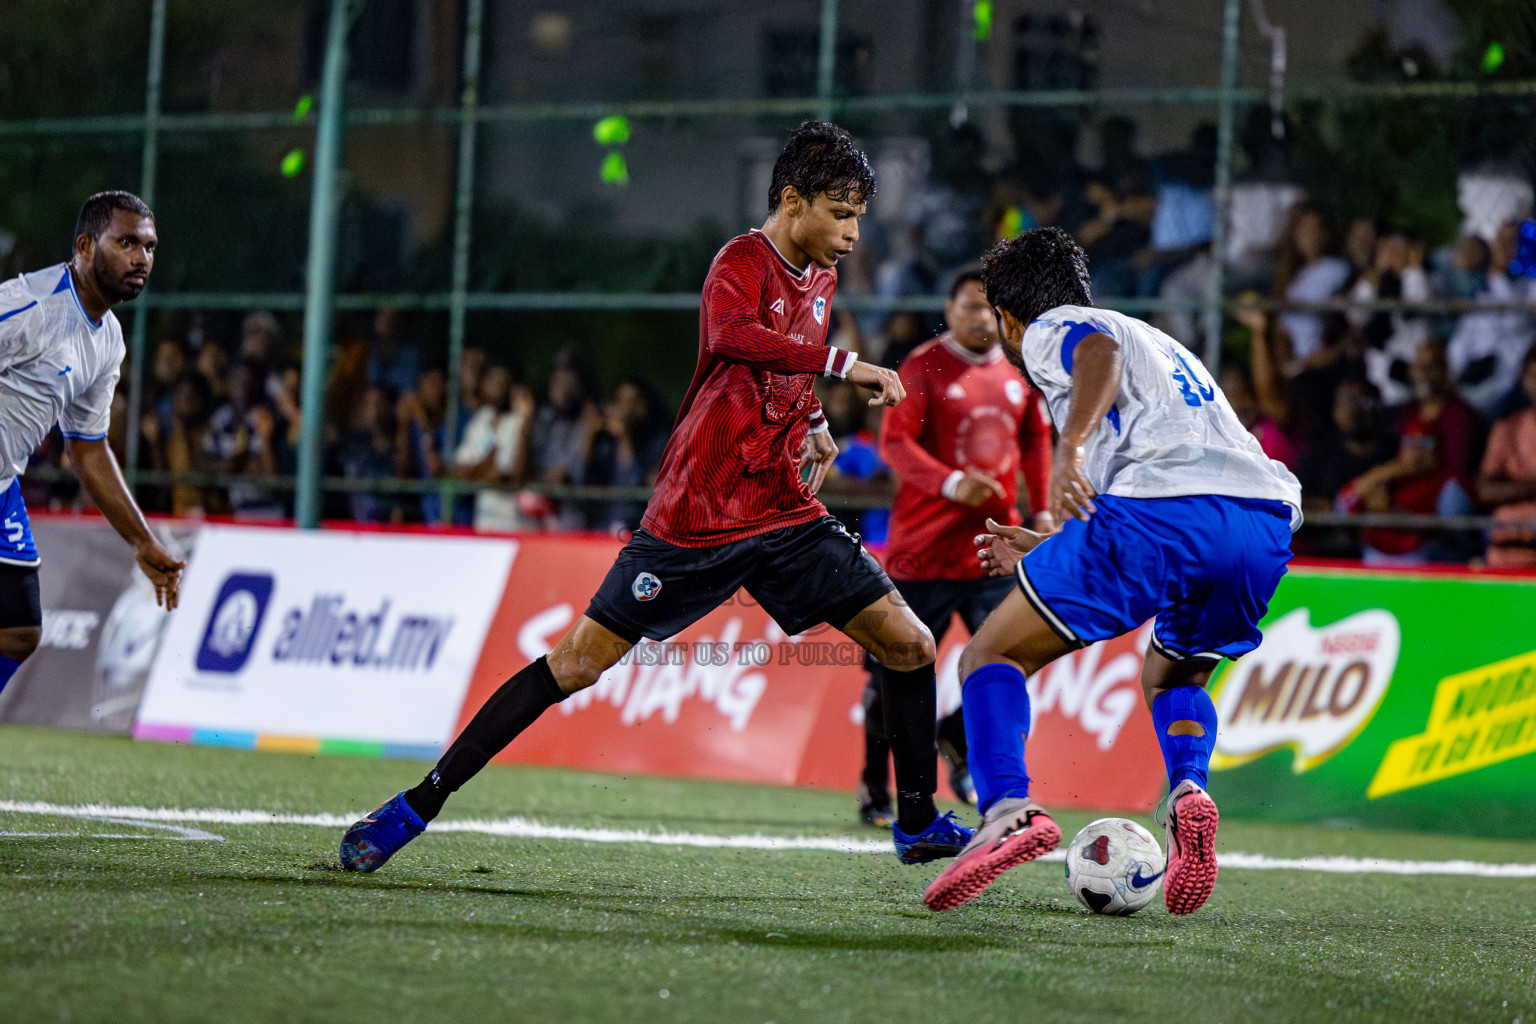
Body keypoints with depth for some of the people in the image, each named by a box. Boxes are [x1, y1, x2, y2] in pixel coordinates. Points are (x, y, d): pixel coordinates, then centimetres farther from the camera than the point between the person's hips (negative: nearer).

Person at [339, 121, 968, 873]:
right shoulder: (741, 262, -12)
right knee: (578, 662, -6)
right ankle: (417, 805, 2)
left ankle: (917, 823, 16)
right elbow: (730, 336, -37)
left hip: (787, 515, 7)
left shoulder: (819, 279, 12)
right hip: (694, 520, -7)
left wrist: (813, 425, 12)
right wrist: (842, 364, -39)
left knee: (909, 646, -1)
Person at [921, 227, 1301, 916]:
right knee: (1169, 675, 32)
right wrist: (1043, 550, 52)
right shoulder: (1158, 342, 40)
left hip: (1162, 508, -7)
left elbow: (1100, 351, -11)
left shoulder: (1049, 330, 17)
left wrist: (1069, 446, -24)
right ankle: (1189, 794, 2)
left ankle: (1007, 809, -21)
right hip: (1268, 523, 7)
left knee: (990, 658, 4)